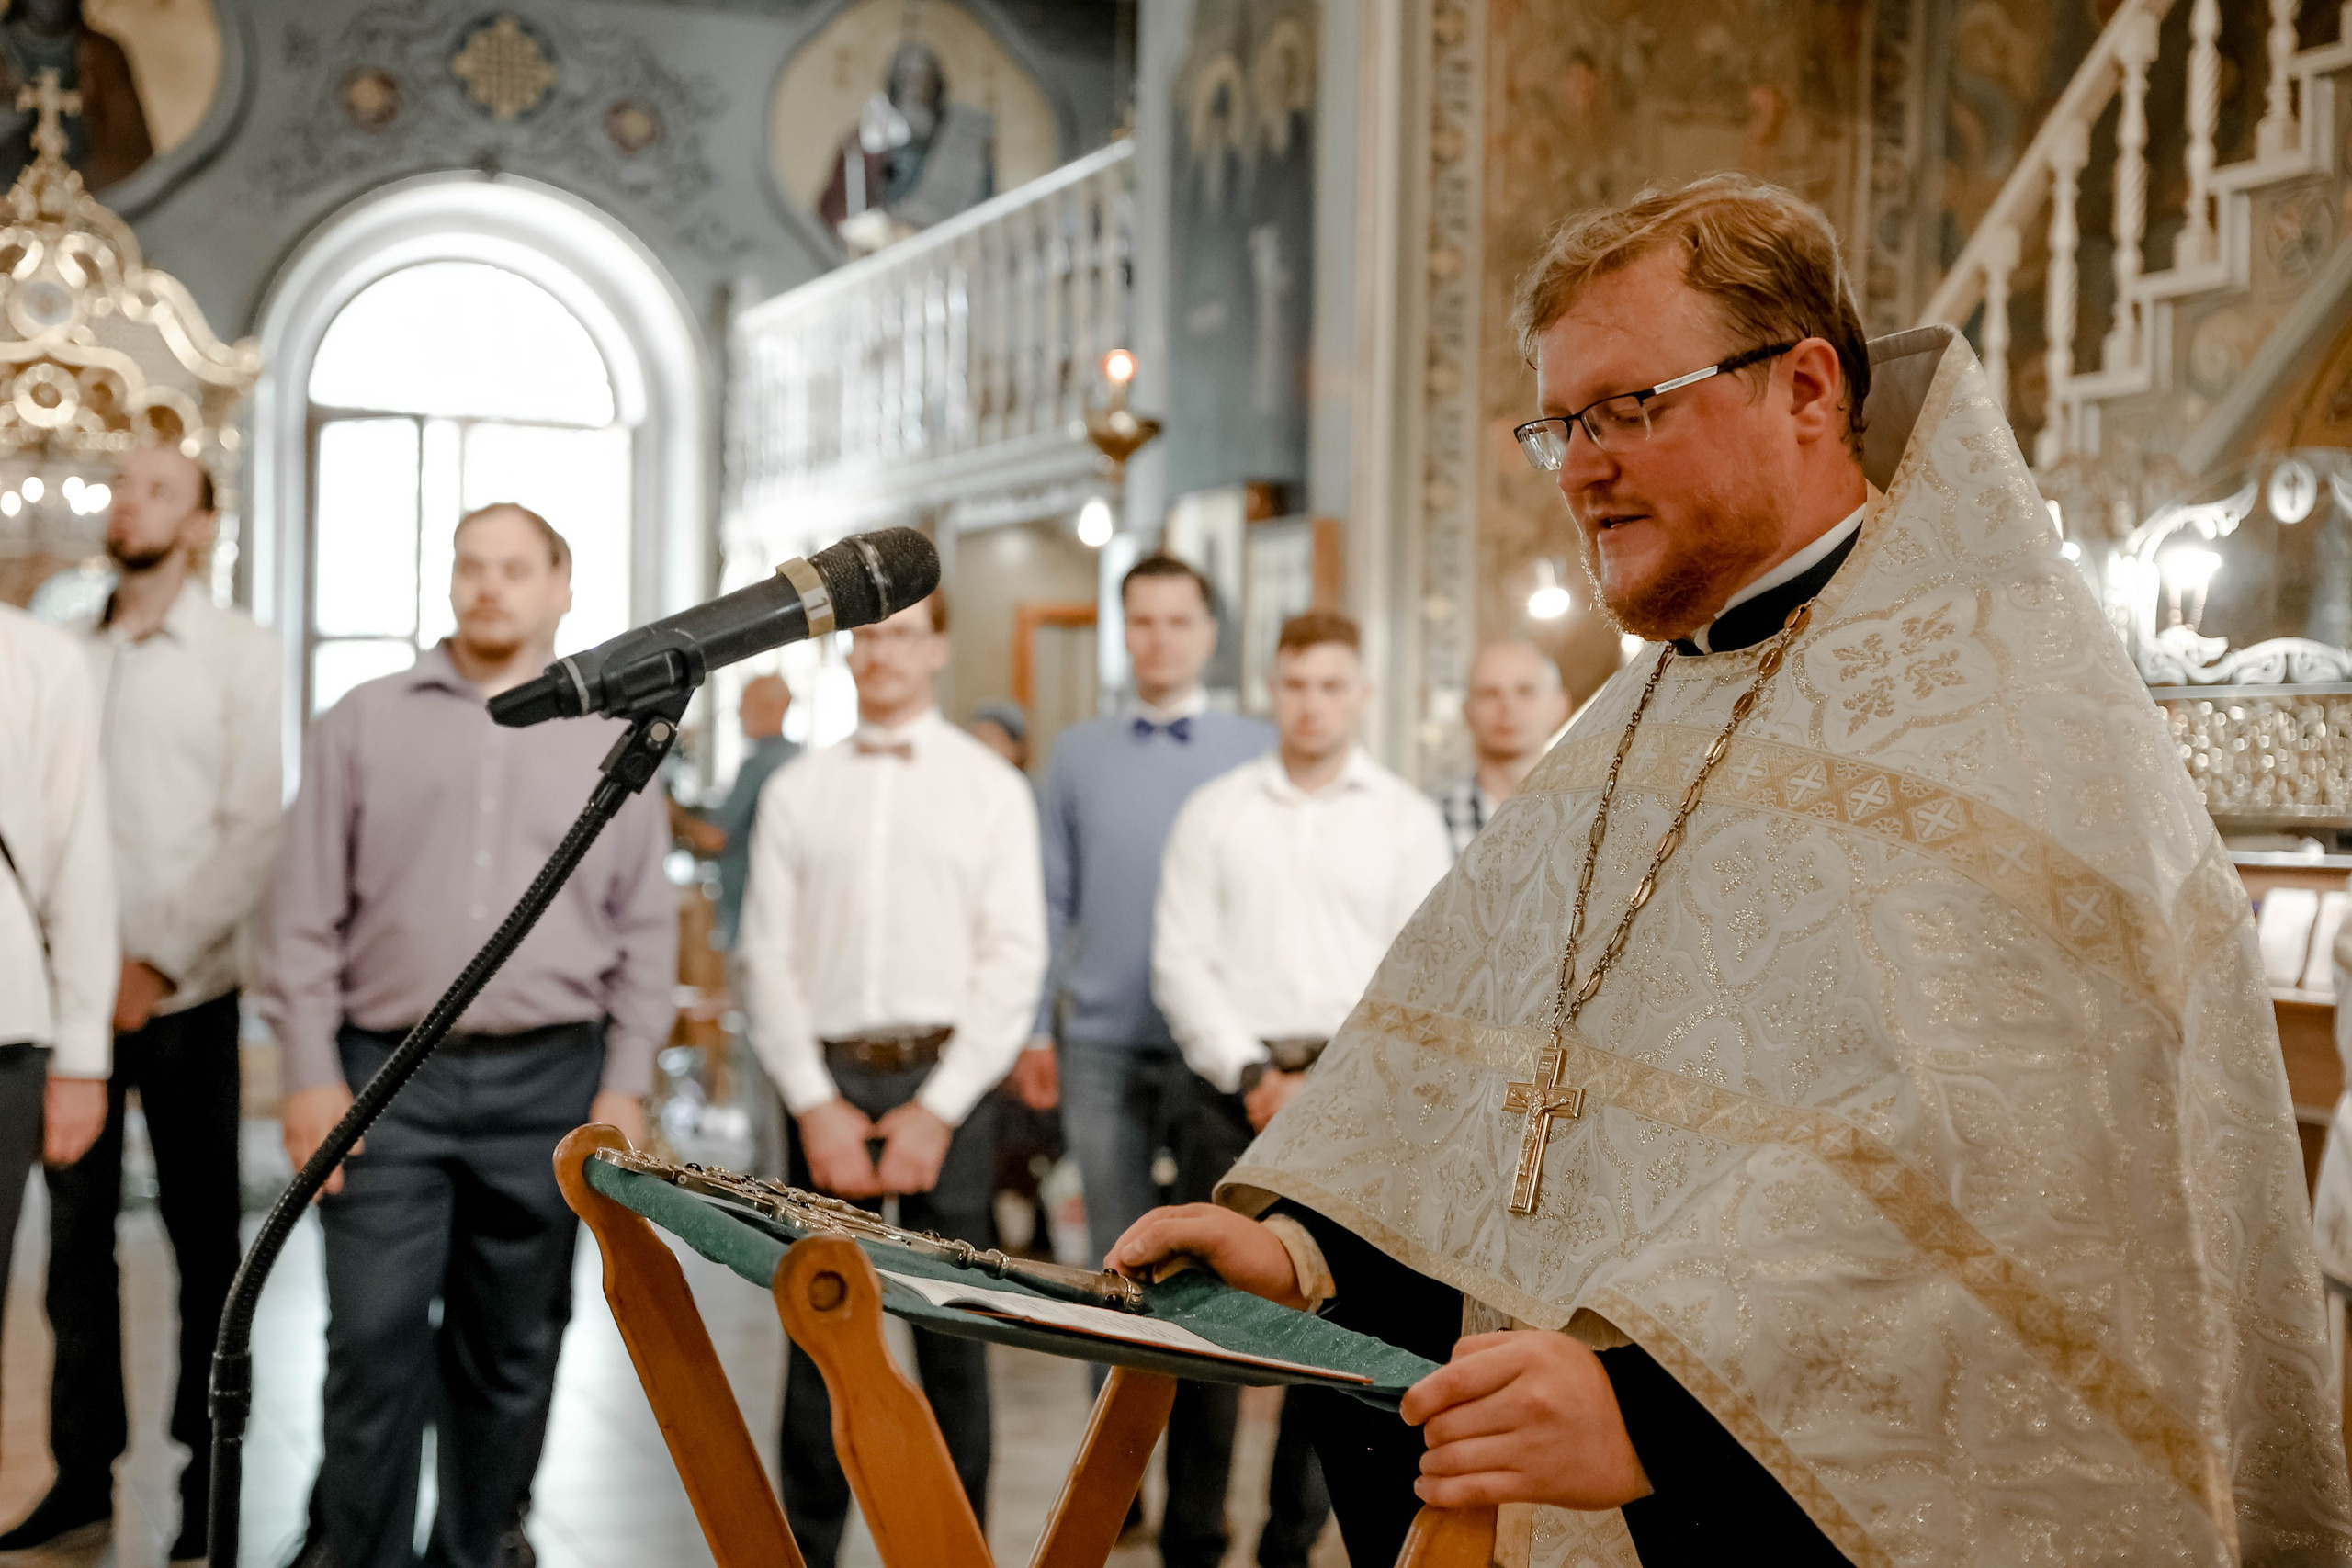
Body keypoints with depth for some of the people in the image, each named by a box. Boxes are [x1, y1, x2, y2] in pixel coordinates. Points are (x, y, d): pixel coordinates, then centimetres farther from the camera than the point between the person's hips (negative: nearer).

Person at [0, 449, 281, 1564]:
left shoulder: (238, 654, 0)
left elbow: (253, 832, -6)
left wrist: (159, 964, -10)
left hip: (180, 998, -3)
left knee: (201, 1238, 3)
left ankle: (208, 1475, 12)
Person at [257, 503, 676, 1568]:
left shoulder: (610, 742, 9)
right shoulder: (364, 723, 7)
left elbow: (646, 932, 10)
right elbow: (305, 912, 5)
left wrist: (626, 1085, 2)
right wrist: (311, 1073, -2)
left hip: (549, 1083, 1)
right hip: (389, 1076, -1)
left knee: (512, 1348, 8)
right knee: (377, 1339, -6)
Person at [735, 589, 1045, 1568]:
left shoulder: (990, 788, 5)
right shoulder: (795, 792, 10)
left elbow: (1014, 962, -1)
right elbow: (767, 956, 6)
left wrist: (939, 1108, -8)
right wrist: (815, 1103, -4)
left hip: (947, 1078, -1)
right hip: (827, 1081, 2)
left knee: (952, 1331, 2)